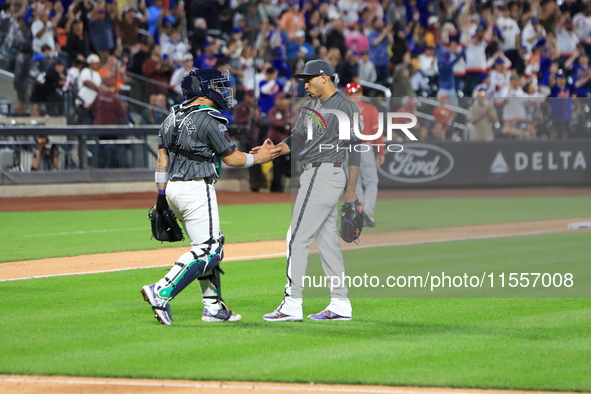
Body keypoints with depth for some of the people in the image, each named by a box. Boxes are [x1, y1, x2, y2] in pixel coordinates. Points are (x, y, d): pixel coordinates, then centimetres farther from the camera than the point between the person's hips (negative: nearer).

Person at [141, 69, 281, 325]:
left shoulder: (173, 116, 12)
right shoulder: (208, 120, -12)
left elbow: (162, 158, 13)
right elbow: (231, 158, -6)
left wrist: (161, 195, 17)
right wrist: (258, 158, 10)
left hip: (173, 189, 9)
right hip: (197, 189, -9)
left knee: (211, 245, 16)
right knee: (207, 250, -8)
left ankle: (214, 306, 15)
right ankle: (161, 293, -19)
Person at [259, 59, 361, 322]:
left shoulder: (345, 108, -11)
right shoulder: (311, 105, 15)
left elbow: (355, 150, -12)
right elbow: (297, 139, 15)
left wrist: (351, 190, -14)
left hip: (325, 174, -10)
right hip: (313, 175, 10)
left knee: (298, 237, -11)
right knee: (326, 239, 10)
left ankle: (292, 305, -12)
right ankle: (340, 305, 13)